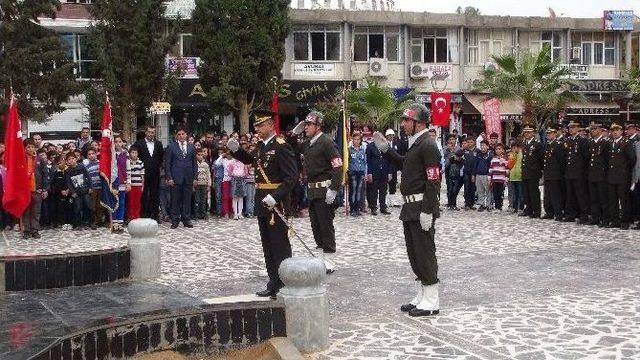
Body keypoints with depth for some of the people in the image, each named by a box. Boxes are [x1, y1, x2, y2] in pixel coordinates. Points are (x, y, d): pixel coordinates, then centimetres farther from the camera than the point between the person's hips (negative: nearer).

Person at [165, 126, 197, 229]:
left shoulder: (192, 147, 11)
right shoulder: (171, 147, 3)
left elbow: (194, 163, 13)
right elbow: (167, 164, 1)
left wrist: (195, 177, 5)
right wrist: (169, 178, -7)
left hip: (188, 178, 2)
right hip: (176, 178, -2)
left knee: (187, 200, 5)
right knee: (175, 200, 1)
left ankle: (186, 220, 13)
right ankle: (175, 220, 8)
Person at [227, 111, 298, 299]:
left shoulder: (281, 147, -14)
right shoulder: (261, 146, 12)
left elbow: (292, 177, -19)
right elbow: (250, 160, 31)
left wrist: (275, 197, -27)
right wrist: (236, 150, 11)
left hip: (276, 203, -9)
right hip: (262, 202, 9)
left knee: (280, 245, -4)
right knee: (268, 246, 14)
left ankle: (285, 287, 3)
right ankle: (274, 285, 23)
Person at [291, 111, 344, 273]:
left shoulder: (326, 142, -13)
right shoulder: (307, 143, 12)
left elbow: (338, 166, -17)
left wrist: (333, 189, -22)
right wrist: (295, 133, 11)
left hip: (324, 192, -8)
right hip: (312, 191, 8)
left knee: (326, 226, -3)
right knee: (315, 226, 14)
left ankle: (330, 262, 4)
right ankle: (321, 258, 25)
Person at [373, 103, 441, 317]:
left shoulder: (428, 145, -15)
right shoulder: (415, 144, 15)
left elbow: (433, 181, -21)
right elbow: (403, 164, 32)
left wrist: (427, 211, -24)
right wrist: (385, 149, 19)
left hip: (422, 208, -10)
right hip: (411, 207, 10)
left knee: (425, 253, -4)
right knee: (414, 253, 15)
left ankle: (431, 302, 5)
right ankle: (422, 297, 26)